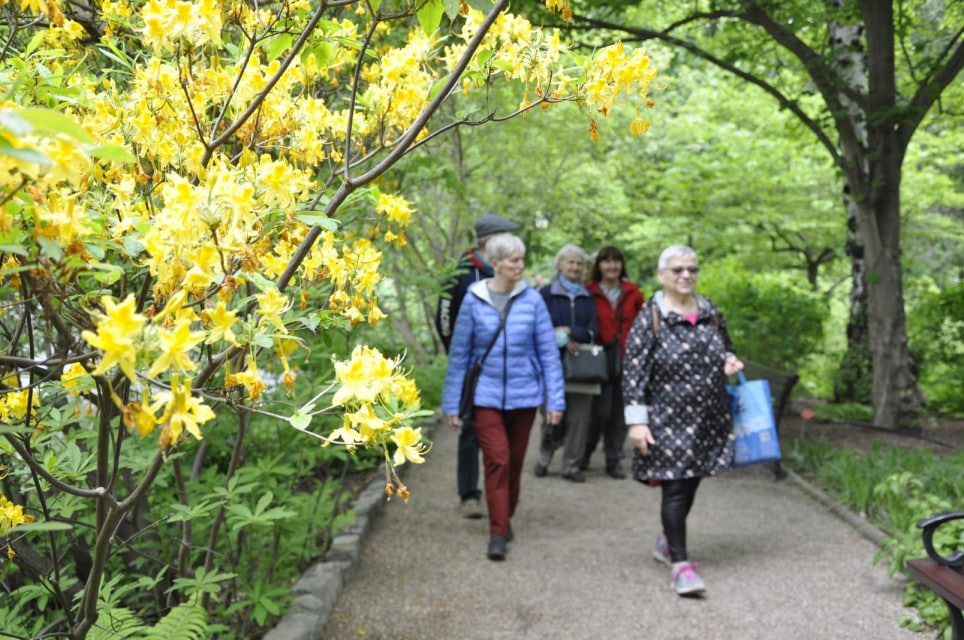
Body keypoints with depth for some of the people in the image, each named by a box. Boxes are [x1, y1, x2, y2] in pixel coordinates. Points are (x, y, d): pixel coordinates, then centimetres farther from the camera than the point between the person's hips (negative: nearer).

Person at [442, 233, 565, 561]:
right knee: (497, 460, -11)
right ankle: (498, 534, -4)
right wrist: (451, 404, 1)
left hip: (523, 395, 2)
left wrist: (555, 399, -4)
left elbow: (548, 351, 0)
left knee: (515, 462, 13)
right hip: (486, 395, -2)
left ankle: (505, 519, 33)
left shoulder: (532, 299, -3)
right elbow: (459, 354, 0)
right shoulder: (474, 300, -5)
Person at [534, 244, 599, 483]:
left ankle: (572, 466, 8)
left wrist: (569, 332, -11)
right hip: (554, 363, -2)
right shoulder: (547, 293, 5)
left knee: (578, 416, -1)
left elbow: (592, 331, 4)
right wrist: (562, 341, -14)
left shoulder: (588, 297, 14)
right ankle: (544, 458, 20)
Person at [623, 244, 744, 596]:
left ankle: (667, 541, 36)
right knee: (675, 488, -6)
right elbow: (633, 372, -11)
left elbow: (725, 349, 24)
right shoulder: (650, 318, -9)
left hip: (708, 419, 6)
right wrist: (637, 420, -16)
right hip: (668, 420, -6)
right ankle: (679, 564, 0)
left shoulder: (710, 312, 8)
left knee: (690, 484, 15)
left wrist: (730, 362, 0)